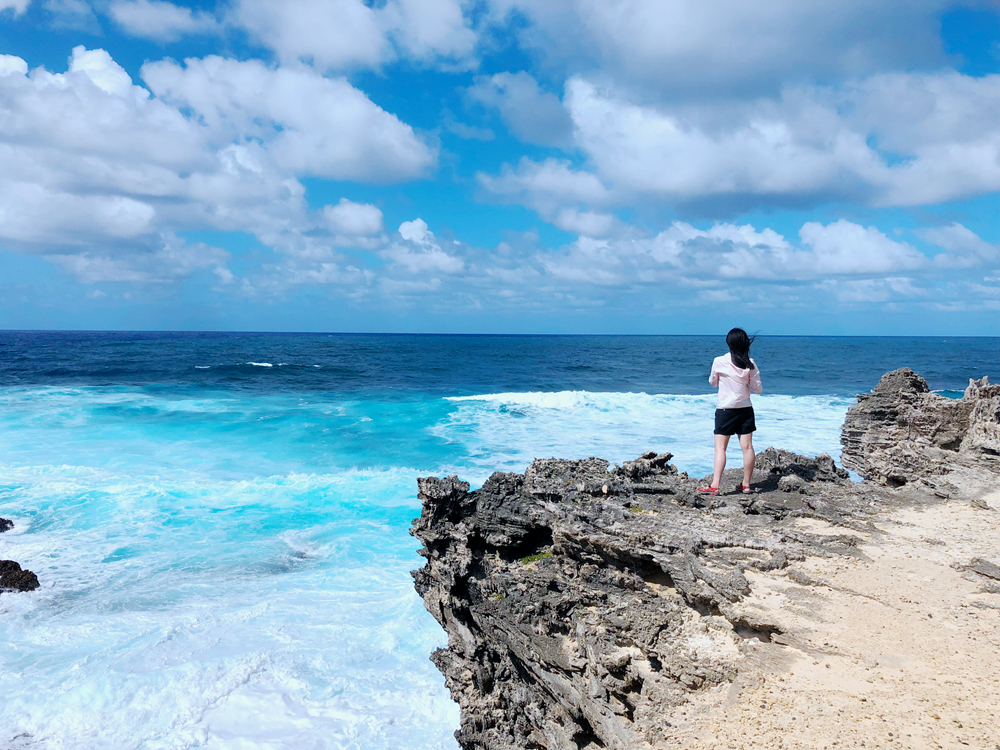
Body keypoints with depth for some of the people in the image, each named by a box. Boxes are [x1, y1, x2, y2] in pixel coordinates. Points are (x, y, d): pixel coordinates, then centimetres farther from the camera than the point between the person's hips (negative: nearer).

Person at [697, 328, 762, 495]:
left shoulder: (719, 362, -8)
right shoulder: (750, 364, -4)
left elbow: (713, 382, 7)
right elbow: (758, 389, 2)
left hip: (725, 410, -2)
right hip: (745, 410, 2)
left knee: (720, 448, -4)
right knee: (747, 446, 6)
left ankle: (715, 485, -13)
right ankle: (746, 485, 13)